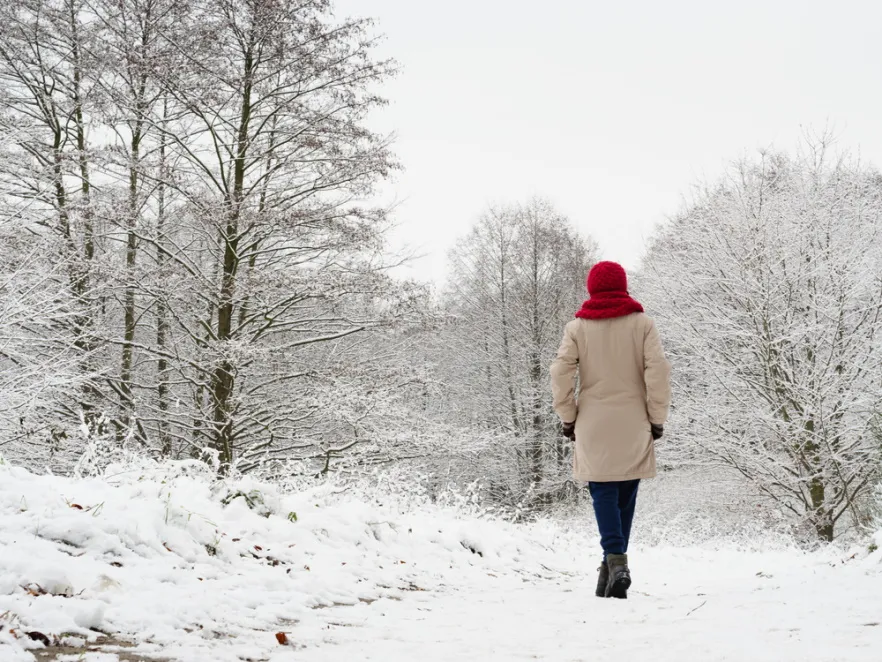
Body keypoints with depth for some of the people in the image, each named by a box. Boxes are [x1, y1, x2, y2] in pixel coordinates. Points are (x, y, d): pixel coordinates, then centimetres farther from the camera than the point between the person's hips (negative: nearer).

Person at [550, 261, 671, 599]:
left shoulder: (577, 327, 2)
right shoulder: (642, 323, 1)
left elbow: (561, 372, -5)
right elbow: (658, 371, -6)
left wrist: (567, 417, 4)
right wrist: (657, 417, 2)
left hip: (593, 425, 0)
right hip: (633, 424, 0)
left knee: (604, 494, 1)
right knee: (625, 495, 11)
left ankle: (616, 561, -17)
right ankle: (613, 564, 14)